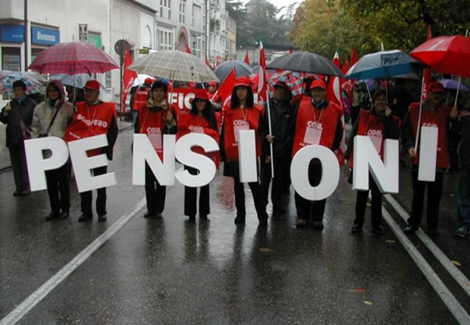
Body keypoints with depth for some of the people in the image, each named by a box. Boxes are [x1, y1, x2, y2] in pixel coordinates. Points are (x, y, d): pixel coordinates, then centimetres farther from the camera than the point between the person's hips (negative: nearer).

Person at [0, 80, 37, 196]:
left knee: (25, 165, 1)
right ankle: (19, 186, 15)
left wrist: (30, 131, -15)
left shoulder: (31, 104, -4)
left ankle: (26, 186, 9)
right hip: (12, 139, 6)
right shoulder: (10, 104, 13)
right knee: (16, 165, 9)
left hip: (25, 139, -5)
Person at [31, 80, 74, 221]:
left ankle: (65, 209, 15)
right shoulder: (40, 108, 7)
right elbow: (35, 128, 9)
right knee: (50, 180, 9)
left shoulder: (68, 108, -3)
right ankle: (54, 209, 17)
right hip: (46, 150, 4)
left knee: (62, 180, 5)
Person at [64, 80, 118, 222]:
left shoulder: (108, 108, -3)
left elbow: (113, 130, -3)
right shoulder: (78, 108, 4)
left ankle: (102, 212, 18)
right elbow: (69, 128, 4)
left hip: (99, 152, -2)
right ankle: (86, 211, 19)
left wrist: (107, 148, -12)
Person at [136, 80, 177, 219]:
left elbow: (174, 131, 1)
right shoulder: (144, 108, 7)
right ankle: (150, 209, 17)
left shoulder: (170, 109, 1)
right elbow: (138, 128, 10)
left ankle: (158, 209, 13)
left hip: (163, 151, -2)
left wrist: (170, 121, -19)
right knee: (148, 180, 7)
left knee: (161, 181, 4)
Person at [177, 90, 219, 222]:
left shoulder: (211, 118, 8)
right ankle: (191, 212, 6)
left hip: (206, 155, 1)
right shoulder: (186, 117, 6)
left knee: (205, 183, 7)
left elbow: (215, 135, 1)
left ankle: (203, 212, 16)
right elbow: (181, 134, 0)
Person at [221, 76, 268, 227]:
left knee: (254, 183, -4)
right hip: (233, 153, 3)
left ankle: (262, 216, 3)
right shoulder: (229, 110, 7)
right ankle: (240, 214, 23)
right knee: (238, 184, 12)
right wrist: (223, 152, 5)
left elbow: (261, 130, 2)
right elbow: (225, 132, 8)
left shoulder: (257, 110, 0)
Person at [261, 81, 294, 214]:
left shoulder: (289, 109, 6)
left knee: (280, 177, 9)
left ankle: (277, 202, 22)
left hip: (283, 150, 1)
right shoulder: (266, 107, 4)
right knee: (266, 177, 2)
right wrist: (265, 136, -15)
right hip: (267, 149, -1)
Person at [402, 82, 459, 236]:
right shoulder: (414, 109, 0)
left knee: (435, 195, 9)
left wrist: (453, 120, -17)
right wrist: (410, 146, -15)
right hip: (418, 159, 0)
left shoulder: (446, 112, 2)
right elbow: (406, 131, 0)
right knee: (418, 194, 11)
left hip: (438, 161, 1)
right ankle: (413, 223, 22)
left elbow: (452, 135, -1)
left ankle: (432, 225, 20)